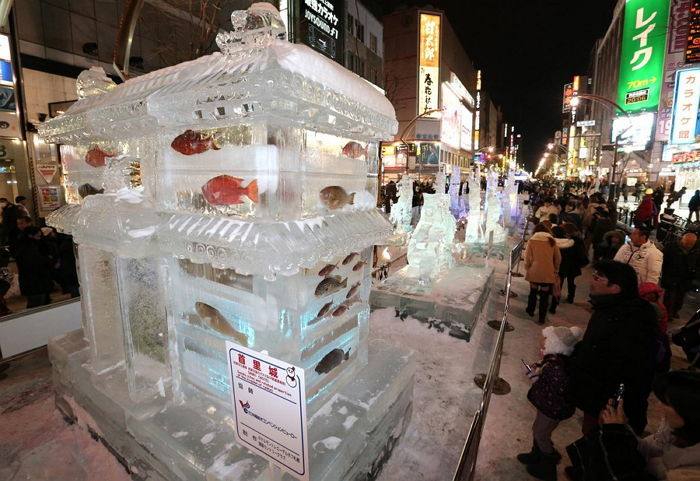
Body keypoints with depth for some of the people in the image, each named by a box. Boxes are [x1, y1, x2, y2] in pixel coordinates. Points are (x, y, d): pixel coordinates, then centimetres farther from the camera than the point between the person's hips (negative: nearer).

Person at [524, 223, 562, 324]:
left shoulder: (532, 240, -1)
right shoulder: (552, 240, 5)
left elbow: (527, 257, -4)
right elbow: (558, 258, 9)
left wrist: (527, 267, 9)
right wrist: (556, 269, 20)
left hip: (534, 271, -1)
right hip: (548, 272, 1)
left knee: (533, 291, 19)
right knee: (545, 295, 8)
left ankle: (530, 310, 33)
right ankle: (542, 318, 14)